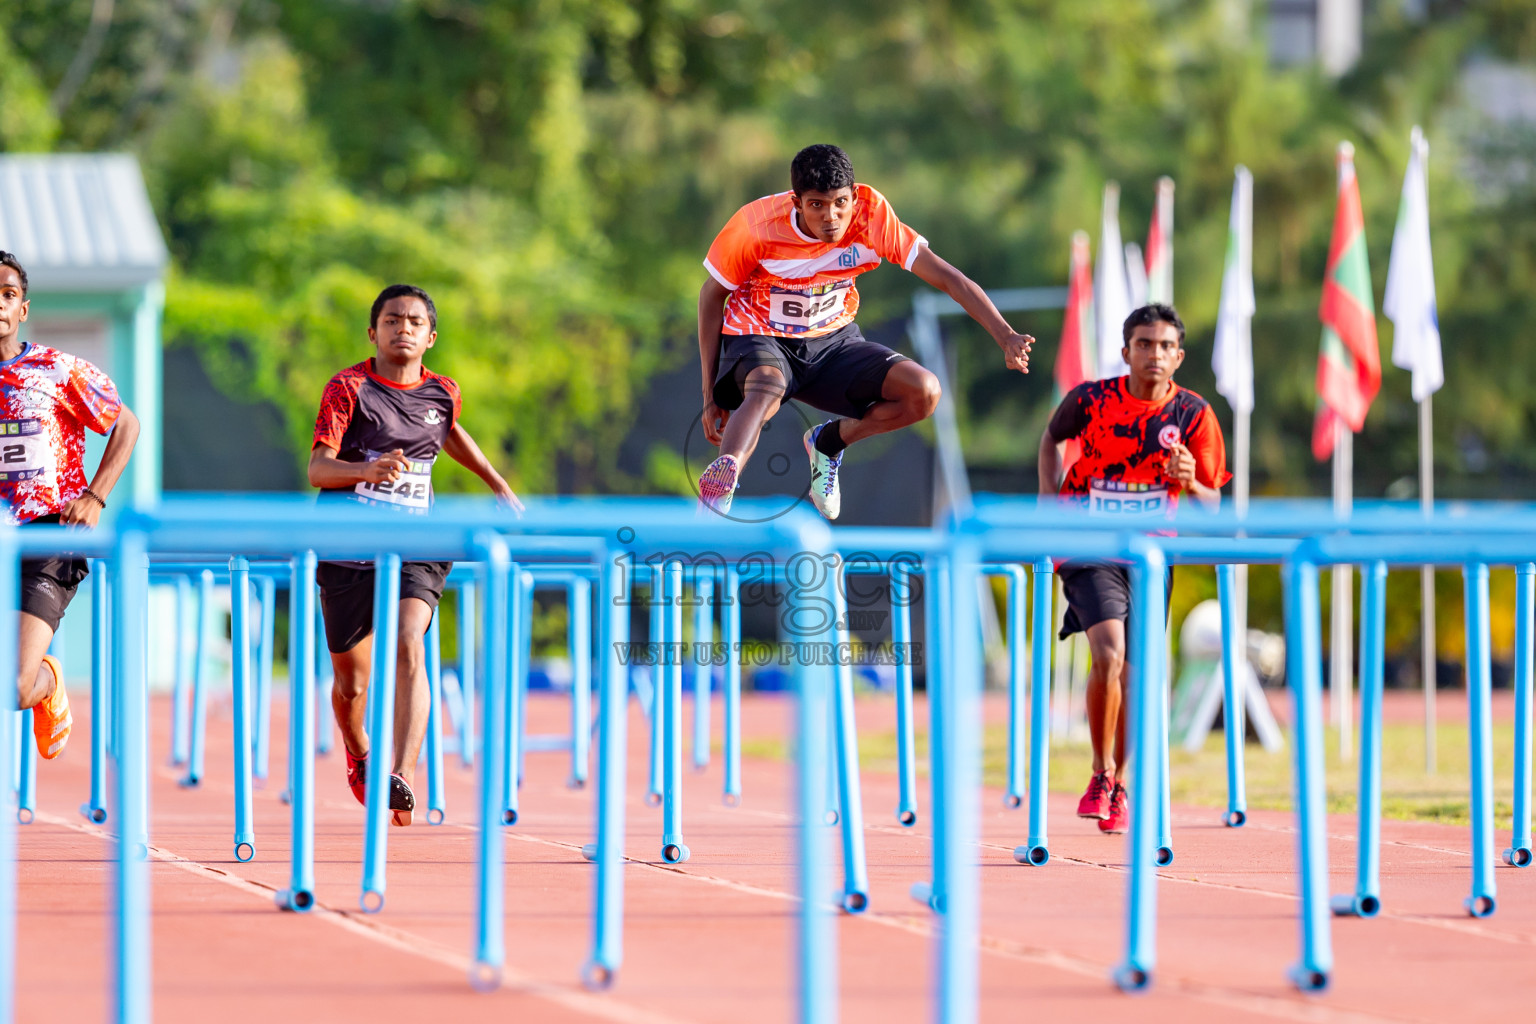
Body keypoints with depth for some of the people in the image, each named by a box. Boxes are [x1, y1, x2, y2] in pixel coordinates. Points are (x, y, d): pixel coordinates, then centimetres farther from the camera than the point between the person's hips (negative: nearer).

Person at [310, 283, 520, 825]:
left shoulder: (442, 392, 6)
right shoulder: (348, 388, -6)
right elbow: (318, 469, -14)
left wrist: (499, 485, 34)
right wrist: (368, 468, -33)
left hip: (414, 549, 1)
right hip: (347, 550, -1)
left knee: (409, 651, -25)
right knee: (351, 682, 10)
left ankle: (403, 779, -36)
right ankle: (358, 751, 44)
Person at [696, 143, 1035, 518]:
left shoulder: (871, 217, -18)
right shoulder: (756, 225, -22)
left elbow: (945, 276, -16)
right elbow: (712, 295, -7)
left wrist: (1005, 336, -29)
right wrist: (710, 390, -8)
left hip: (832, 340, 4)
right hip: (759, 340, -4)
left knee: (924, 392, -16)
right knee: (767, 389, -39)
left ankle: (828, 441, 9)